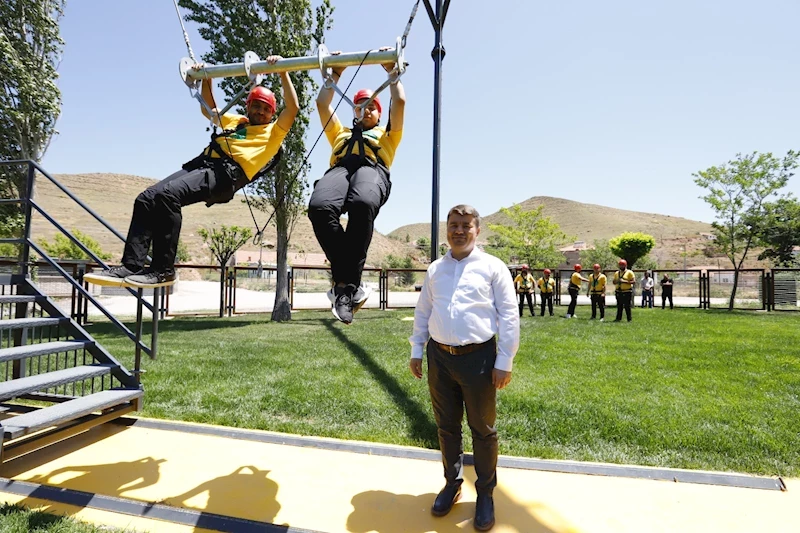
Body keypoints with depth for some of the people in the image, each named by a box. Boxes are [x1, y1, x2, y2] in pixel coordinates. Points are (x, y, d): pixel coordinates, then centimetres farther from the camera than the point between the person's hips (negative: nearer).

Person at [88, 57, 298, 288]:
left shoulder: (273, 132, 16)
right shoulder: (236, 121, 35)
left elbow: (292, 108, 2)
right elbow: (208, 110, 49)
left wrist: (283, 72, 4)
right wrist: (206, 79, 40)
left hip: (227, 173, -8)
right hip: (201, 163, 8)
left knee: (168, 194, -30)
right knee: (146, 199, -11)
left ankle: (163, 269, -25)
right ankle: (132, 266, -13)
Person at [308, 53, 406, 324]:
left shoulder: (387, 135, 38)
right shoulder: (340, 133, 43)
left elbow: (400, 101, 29)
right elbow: (322, 103, 40)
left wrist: (392, 72, 40)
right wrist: (336, 73, 47)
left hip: (372, 170, -2)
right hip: (340, 169, 2)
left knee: (363, 204, -42)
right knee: (319, 206, -37)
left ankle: (346, 283, -37)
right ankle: (348, 281, -33)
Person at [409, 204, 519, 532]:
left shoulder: (492, 267, -3)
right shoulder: (435, 269, 8)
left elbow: (508, 317, -5)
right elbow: (423, 312, 13)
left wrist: (504, 362, -9)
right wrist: (416, 351, 10)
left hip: (478, 357, -3)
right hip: (439, 357, 4)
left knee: (482, 430, 11)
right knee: (446, 427, 17)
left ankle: (485, 494, 31)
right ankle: (452, 483, 38)